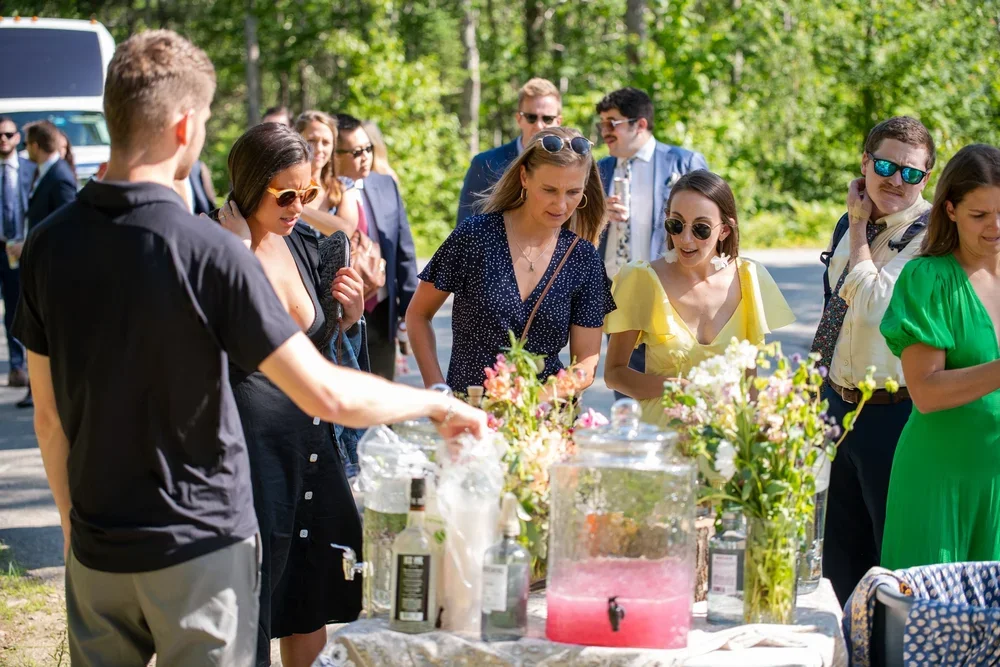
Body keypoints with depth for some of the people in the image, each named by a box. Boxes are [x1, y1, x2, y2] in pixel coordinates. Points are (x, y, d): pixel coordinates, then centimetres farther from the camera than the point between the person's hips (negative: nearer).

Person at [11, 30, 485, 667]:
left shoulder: (48, 245, -4)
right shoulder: (209, 252, -19)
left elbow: (49, 415, 4)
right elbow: (326, 395, -20)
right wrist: (436, 404, -5)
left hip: (97, 549, 5)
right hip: (199, 547, -4)